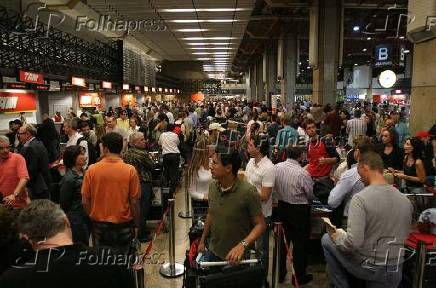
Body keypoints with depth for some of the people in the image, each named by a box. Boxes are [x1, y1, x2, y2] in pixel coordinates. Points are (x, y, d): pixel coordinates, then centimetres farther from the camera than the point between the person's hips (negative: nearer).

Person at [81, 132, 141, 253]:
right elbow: (134, 201, -10)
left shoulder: (92, 170, -10)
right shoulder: (130, 170, -14)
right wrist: (136, 225, 3)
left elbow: (85, 201, -5)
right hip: (123, 225, -1)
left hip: (99, 225, 1)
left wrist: (93, 218, 12)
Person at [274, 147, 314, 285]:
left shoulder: (276, 167, -8)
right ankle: (300, 276, 25)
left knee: (283, 240, 19)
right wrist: (306, 200, 12)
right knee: (300, 243, 11)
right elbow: (310, 196, -10)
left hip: (282, 207, 5)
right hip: (299, 210, -5)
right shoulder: (302, 173, -22)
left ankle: (280, 273, 32)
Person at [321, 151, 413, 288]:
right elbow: (405, 235, 13)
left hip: (366, 266, -5)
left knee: (326, 239, 13)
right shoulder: (405, 200, -2)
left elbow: (353, 242, -28)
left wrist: (336, 237, -8)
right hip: (395, 271, 6)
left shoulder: (360, 198, -22)